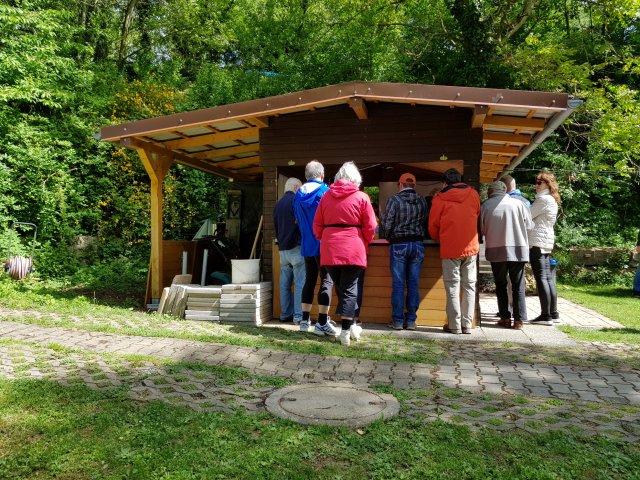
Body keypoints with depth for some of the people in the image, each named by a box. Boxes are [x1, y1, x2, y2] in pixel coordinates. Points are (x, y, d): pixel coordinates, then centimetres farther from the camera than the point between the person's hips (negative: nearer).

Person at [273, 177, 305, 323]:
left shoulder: (278, 204, 17)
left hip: (282, 249, 8)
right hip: (296, 247, -7)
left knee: (285, 284, 9)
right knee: (300, 283, -7)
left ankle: (285, 314, 13)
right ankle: (299, 316, -9)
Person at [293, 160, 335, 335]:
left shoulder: (299, 194, 8)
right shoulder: (325, 191, -8)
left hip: (306, 245, 6)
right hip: (323, 244, -6)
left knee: (309, 281, 13)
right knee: (327, 281, -2)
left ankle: (305, 320, 15)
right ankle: (322, 323, -5)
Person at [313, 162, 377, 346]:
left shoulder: (326, 196, 8)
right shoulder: (361, 197, -1)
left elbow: (317, 225, 10)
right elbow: (370, 227, -2)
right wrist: (365, 242, 16)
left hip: (329, 250, 3)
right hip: (353, 250, -3)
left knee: (341, 288, 14)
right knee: (349, 289, 3)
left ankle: (350, 327, 20)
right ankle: (346, 331, 3)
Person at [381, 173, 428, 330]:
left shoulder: (394, 200, -7)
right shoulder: (422, 201, 4)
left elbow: (387, 224, -7)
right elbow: (426, 223, 5)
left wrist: (389, 238, 11)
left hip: (399, 245, -3)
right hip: (418, 244, 3)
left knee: (398, 284, 2)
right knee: (413, 283, 7)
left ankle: (398, 320, 6)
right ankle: (411, 320, 12)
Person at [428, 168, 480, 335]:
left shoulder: (439, 199, -3)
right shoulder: (473, 194, 6)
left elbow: (433, 226, 2)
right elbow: (477, 216, 15)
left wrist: (438, 239, 22)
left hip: (450, 249, -3)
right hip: (471, 247, 3)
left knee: (452, 287, 3)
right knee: (469, 286, 8)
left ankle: (454, 325, 5)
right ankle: (467, 324, 11)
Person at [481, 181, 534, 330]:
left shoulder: (485, 206, -3)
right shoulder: (518, 203, -3)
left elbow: (482, 230, 4)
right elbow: (529, 224, 6)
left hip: (496, 250, 0)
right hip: (518, 250, 0)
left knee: (501, 285, 12)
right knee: (518, 285, 8)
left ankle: (505, 318, 11)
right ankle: (519, 320, 7)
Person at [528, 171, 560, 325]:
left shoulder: (543, 199, -10)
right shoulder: (551, 200, 21)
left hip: (537, 242, -10)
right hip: (547, 242, 10)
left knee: (541, 278, -9)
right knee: (548, 278, 10)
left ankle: (546, 315, -8)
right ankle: (554, 313, 15)